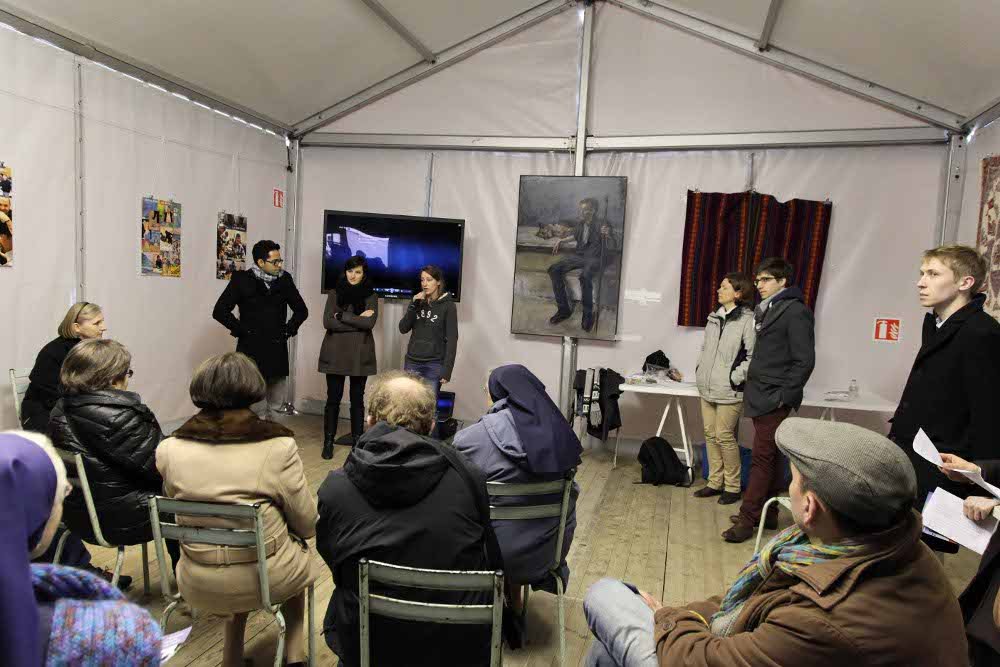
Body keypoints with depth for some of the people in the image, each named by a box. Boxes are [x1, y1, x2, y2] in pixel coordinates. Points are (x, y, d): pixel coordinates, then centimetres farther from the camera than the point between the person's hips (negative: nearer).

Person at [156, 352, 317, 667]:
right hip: (269, 579, -3)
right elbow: (307, 525, -10)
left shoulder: (169, 448, -11)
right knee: (295, 544, 30)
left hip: (197, 585, 3)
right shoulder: (278, 446, -19)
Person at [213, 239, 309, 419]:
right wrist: (241, 330, -8)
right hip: (251, 350, -4)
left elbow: (301, 310, 18)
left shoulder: (284, 280, 8)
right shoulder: (242, 280, -3)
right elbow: (220, 311, -5)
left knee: (275, 403, 9)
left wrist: (289, 329, 6)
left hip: (277, 352, 4)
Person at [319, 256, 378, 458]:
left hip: (360, 354, 0)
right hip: (335, 353, 0)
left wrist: (342, 316, -11)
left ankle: (357, 440, 17)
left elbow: (370, 322, -12)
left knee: (357, 399, 7)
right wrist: (357, 320, -12)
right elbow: (328, 322, -7)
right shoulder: (334, 294, 5)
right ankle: (328, 441, 14)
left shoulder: (371, 296, 3)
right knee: (333, 399, 4)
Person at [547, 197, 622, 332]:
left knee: (585, 276, -39)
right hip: (579, 255, 7)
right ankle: (564, 309, -9)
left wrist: (608, 235, -32)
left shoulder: (601, 224, -7)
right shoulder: (579, 224, 12)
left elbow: (617, 245, -12)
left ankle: (588, 314, -19)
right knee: (554, 270, -17)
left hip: (595, 258, -6)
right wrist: (562, 240, 22)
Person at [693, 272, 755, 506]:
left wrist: (736, 377, -17)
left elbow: (753, 356, -16)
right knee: (711, 435, 12)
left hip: (729, 390, -7)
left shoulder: (747, 320, -13)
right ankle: (715, 482, 25)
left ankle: (732, 487, 15)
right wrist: (700, 369, 11)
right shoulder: (715, 317, 11)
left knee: (725, 437, -2)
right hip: (707, 388, 8)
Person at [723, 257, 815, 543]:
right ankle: (767, 514, 23)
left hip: (774, 401, -8)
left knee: (762, 460, -5)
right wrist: (754, 387, 10)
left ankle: (747, 519, 1)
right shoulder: (766, 310, 15)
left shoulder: (795, 312, -10)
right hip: (759, 398, 8)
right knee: (771, 458, 15)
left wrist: (784, 396, -15)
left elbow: (804, 361, -14)